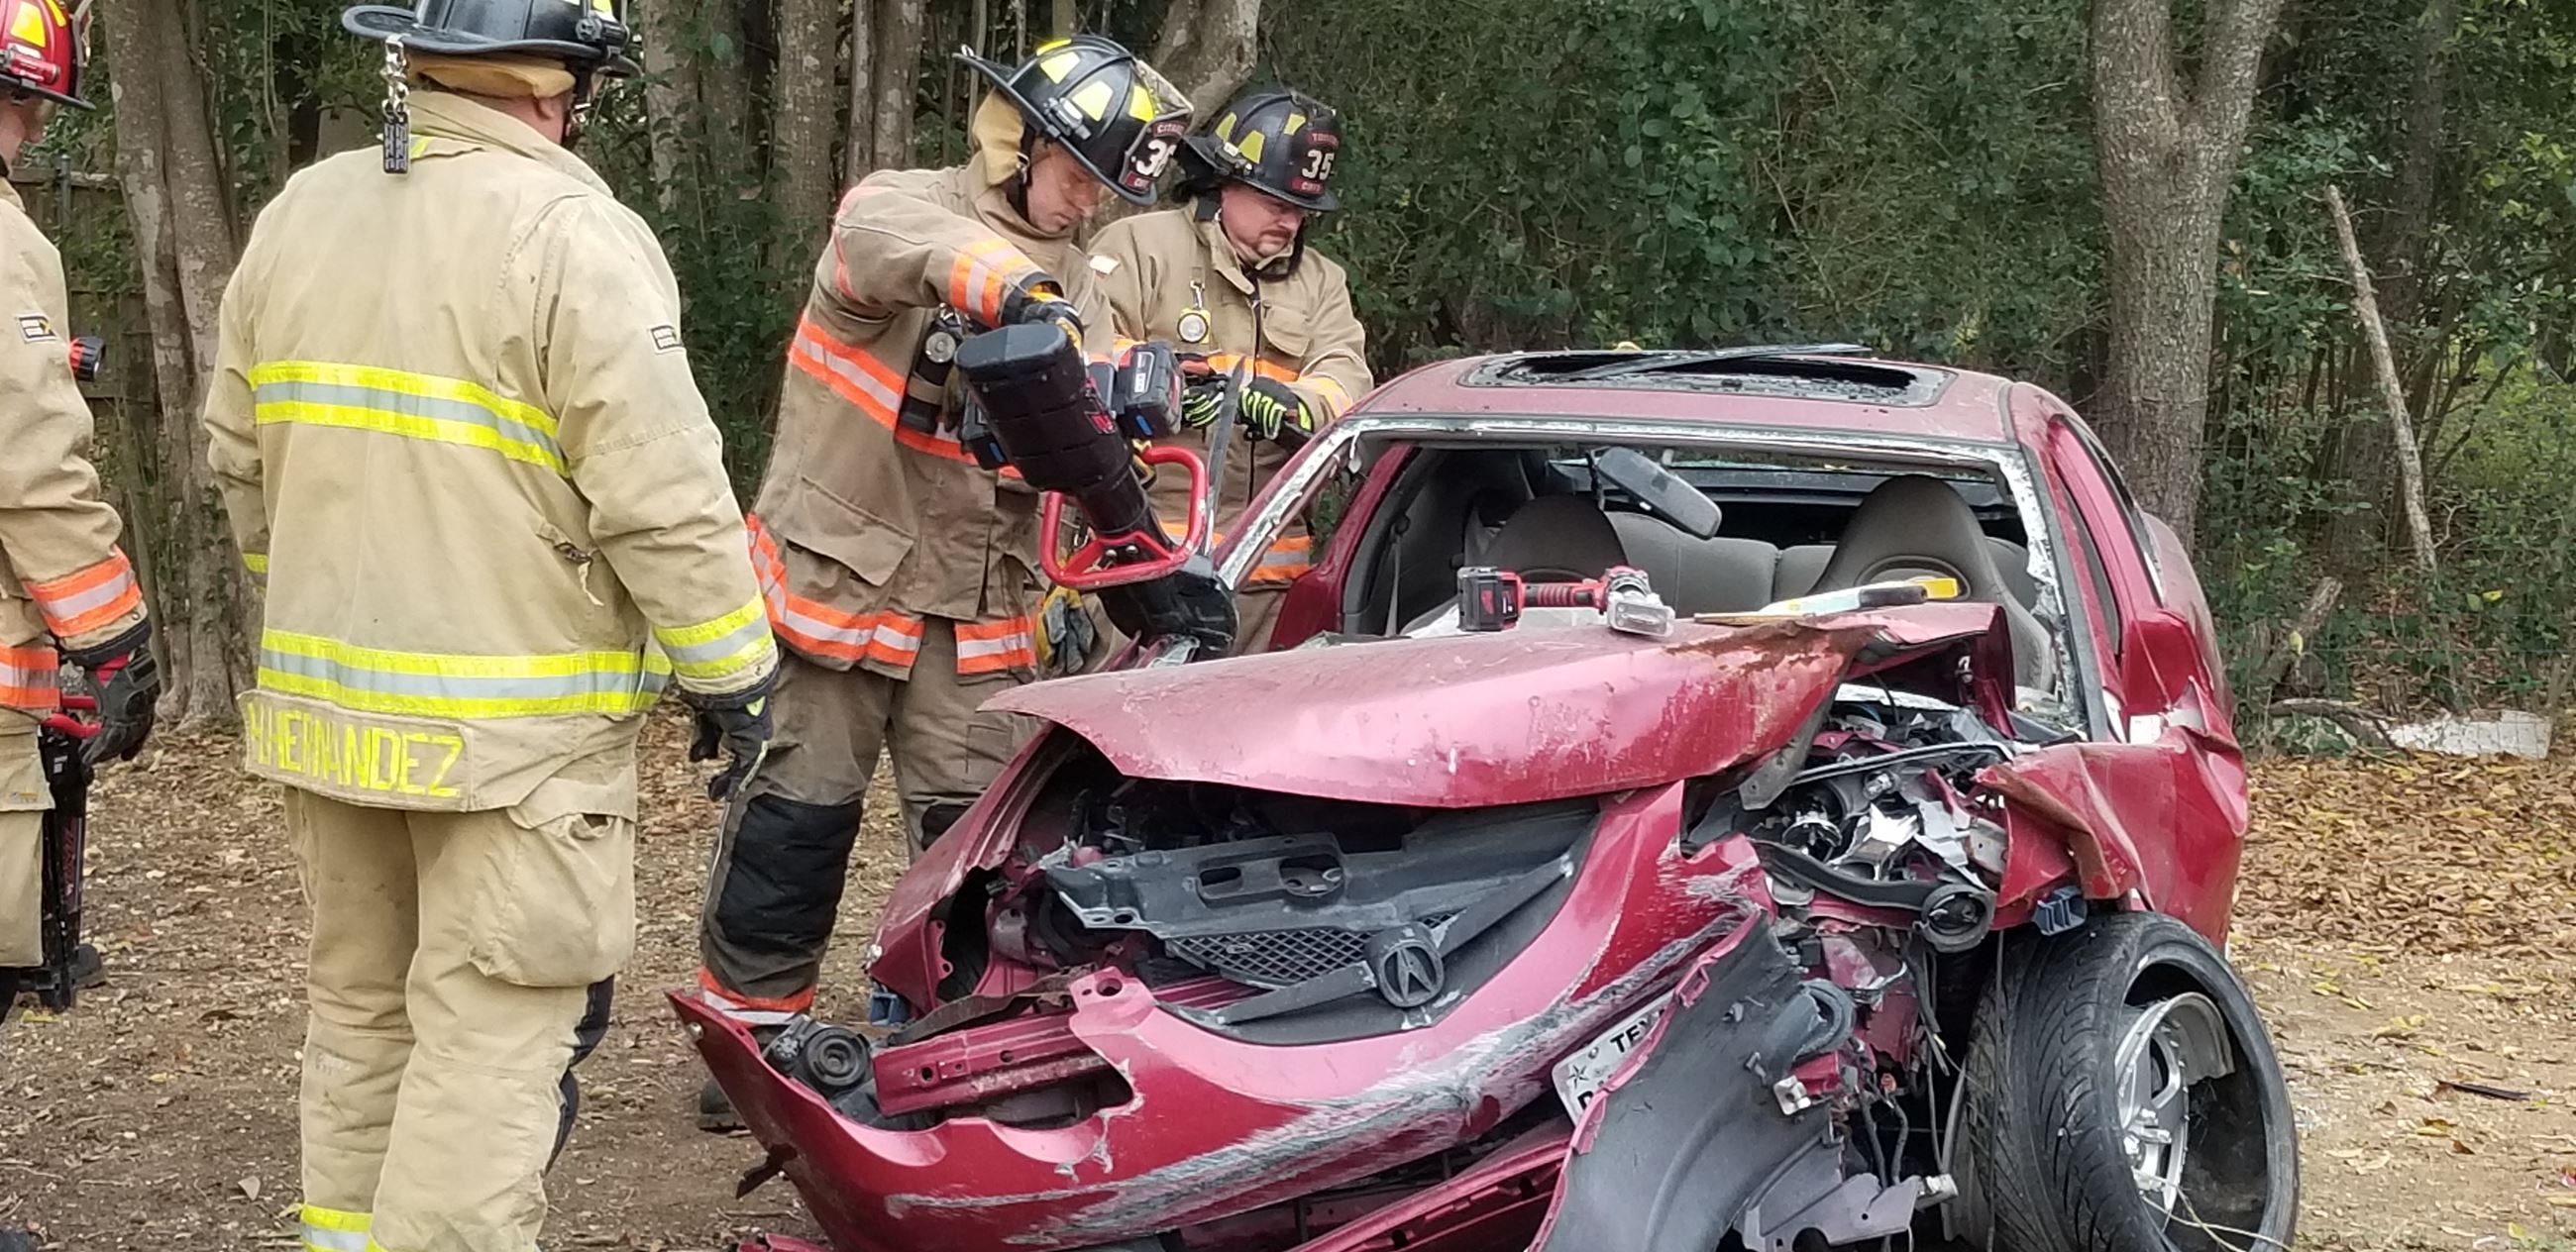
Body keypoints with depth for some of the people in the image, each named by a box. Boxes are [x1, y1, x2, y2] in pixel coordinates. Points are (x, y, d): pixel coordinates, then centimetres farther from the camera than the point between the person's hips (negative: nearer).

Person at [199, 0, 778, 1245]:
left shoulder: (296, 213, 8)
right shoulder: (572, 232, -15)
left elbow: (240, 454, 15)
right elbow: (663, 496, -18)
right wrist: (734, 673, -7)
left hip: (323, 704, 7)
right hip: (515, 727, -7)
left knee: (360, 1006, 20)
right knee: (492, 1040, -1)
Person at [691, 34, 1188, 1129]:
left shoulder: (1076, 290, 13)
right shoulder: (898, 202, -6)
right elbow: (885, 241, -31)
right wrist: (1014, 287, -50)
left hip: (977, 606, 5)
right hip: (833, 571, -4)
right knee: (795, 814, 1)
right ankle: (747, 1028, 16)